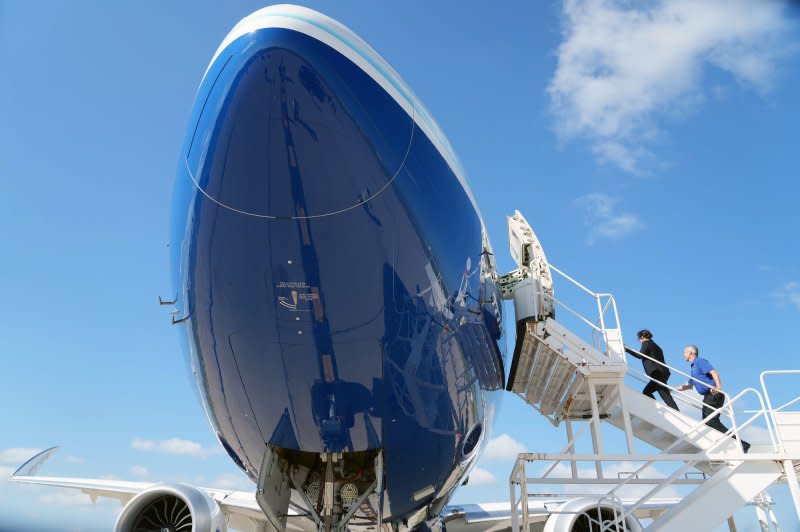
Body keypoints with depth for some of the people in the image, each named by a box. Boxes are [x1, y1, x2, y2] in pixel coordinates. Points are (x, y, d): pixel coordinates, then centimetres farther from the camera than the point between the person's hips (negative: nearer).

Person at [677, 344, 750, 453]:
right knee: (707, 422, 7)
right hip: (708, 396, 10)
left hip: (714, 395, -10)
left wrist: (718, 387, -37)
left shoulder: (700, 361, -5)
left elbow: (713, 372, -21)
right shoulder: (694, 367, 24)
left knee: (711, 421, -19)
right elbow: (690, 385, 34)